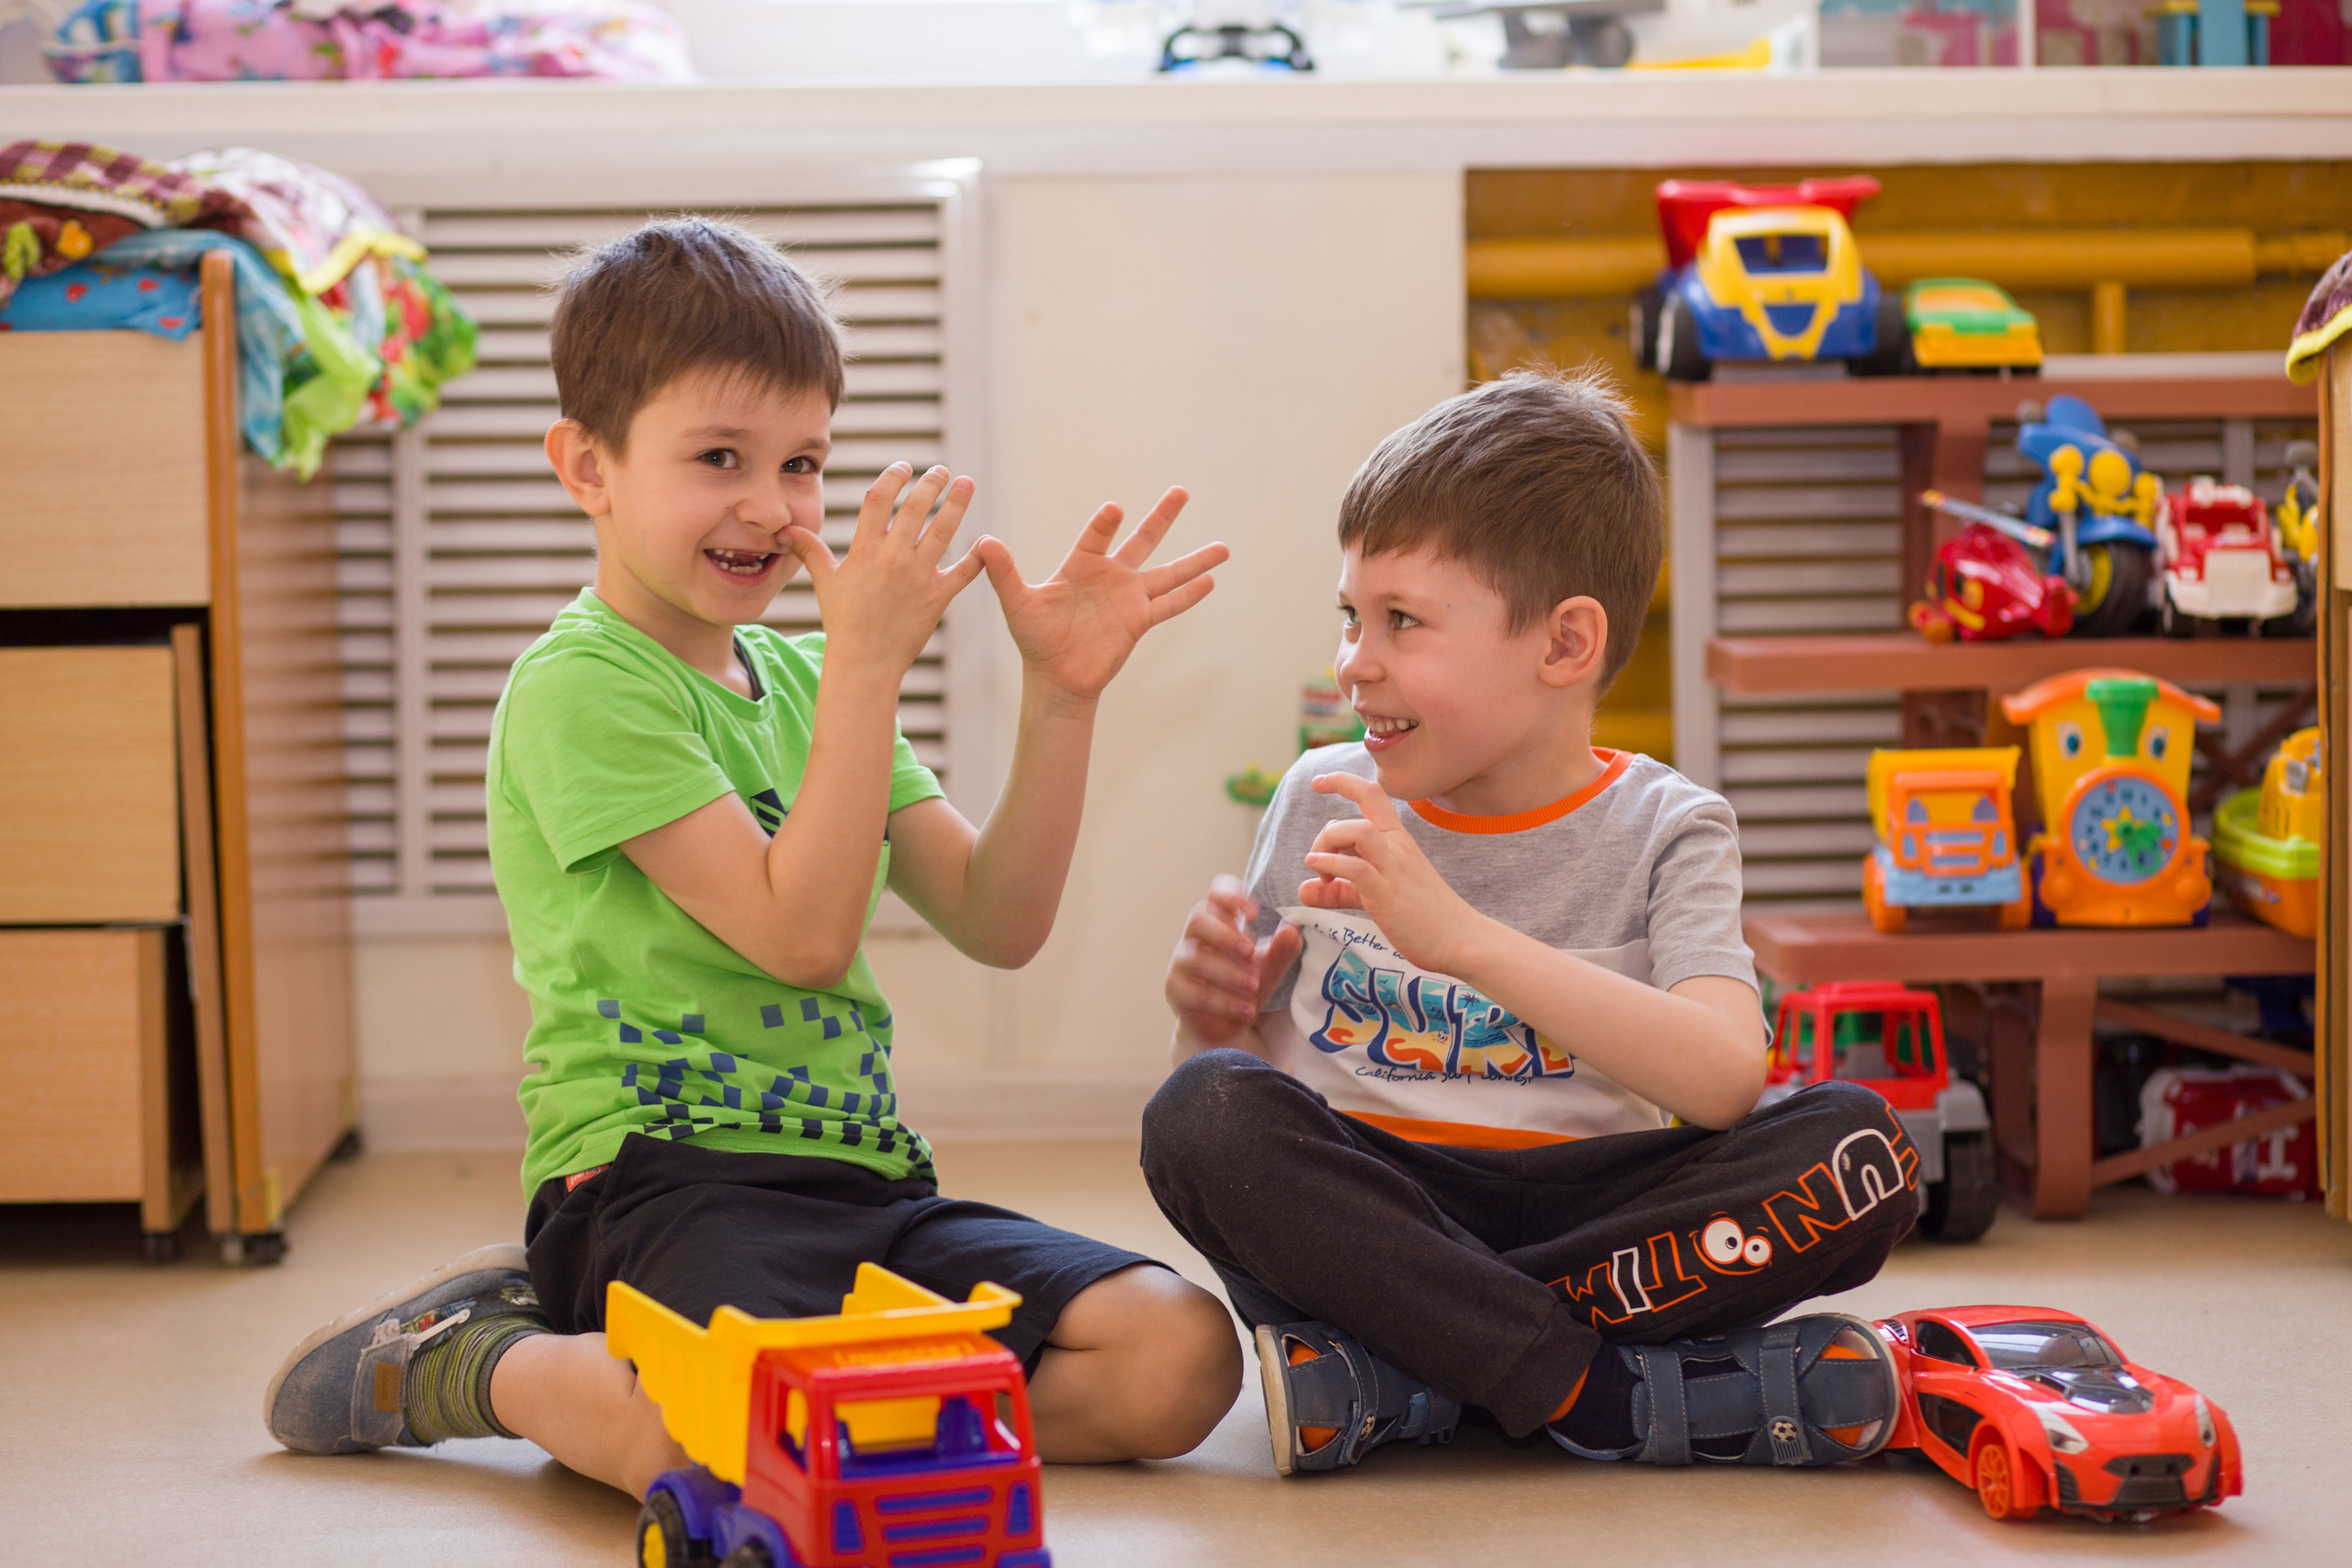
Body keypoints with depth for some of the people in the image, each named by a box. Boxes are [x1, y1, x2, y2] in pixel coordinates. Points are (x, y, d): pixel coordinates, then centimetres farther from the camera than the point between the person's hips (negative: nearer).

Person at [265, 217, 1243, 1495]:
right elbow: (804, 934, -15)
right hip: (654, 1180, -7)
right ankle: (467, 1361, -4)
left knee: (1181, 1354, -14)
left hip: (858, 1182, 7)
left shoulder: (806, 677, 19)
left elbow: (998, 923, 13)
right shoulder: (581, 684, -6)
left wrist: (1060, 697, 2)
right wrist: (869, 661, -14)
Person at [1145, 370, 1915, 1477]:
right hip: (1362, 1206, 1)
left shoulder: (1662, 833, -1)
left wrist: (1461, 932, -29)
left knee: (1856, 1146, -25)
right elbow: (1242, 1062, 15)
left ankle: (1386, 1379, -26)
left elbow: (1723, 1079, -21)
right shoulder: (1322, 803, 8)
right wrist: (1215, 1017, -11)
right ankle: (1602, 1393, -27)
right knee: (1202, 1113, -29)